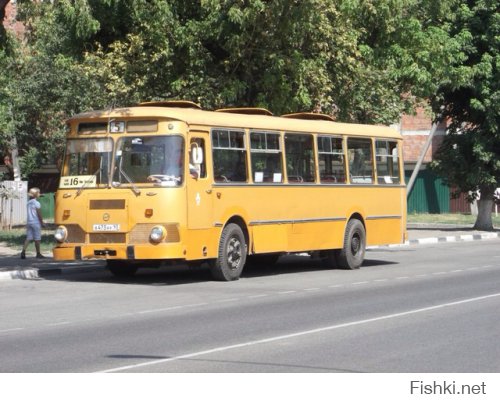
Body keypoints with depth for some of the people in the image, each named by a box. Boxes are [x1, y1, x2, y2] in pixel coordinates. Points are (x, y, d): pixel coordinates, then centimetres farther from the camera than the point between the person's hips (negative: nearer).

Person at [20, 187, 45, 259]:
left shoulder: (29, 203, 10)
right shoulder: (37, 203, -11)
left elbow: (30, 213, 13)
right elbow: (39, 214, -12)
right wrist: (42, 222, -2)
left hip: (29, 222, 6)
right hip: (36, 222, -6)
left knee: (28, 238, 3)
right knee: (37, 239, 3)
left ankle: (23, 252, -11)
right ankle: (38, 254, 10)